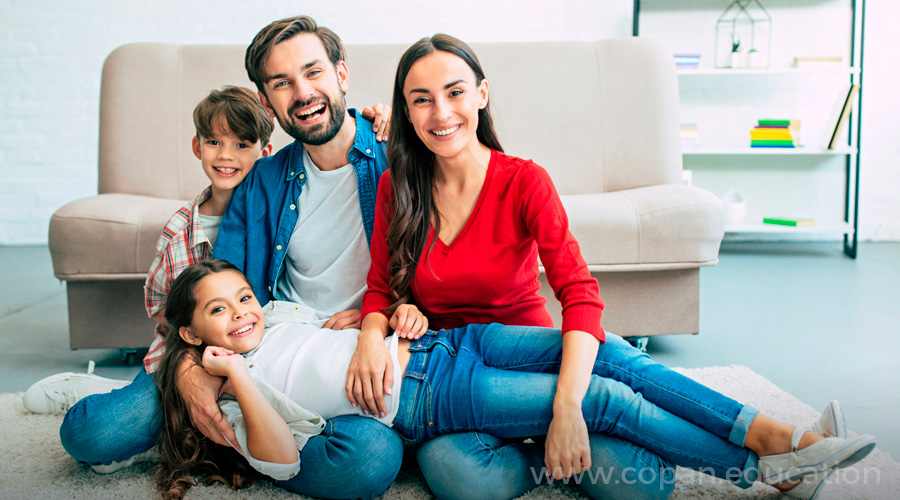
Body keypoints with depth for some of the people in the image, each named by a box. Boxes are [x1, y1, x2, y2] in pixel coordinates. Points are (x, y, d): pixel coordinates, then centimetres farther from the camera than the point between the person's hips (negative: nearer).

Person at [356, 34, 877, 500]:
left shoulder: (524, 182, -11)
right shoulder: (396, 189, -3)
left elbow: (580, 293, -23)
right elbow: (380, 290, 2)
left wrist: (568, 407, -39)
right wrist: (373, 336, -24)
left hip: (530, 352, -1)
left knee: (608, 355, -36)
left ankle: (766, 437, -21)